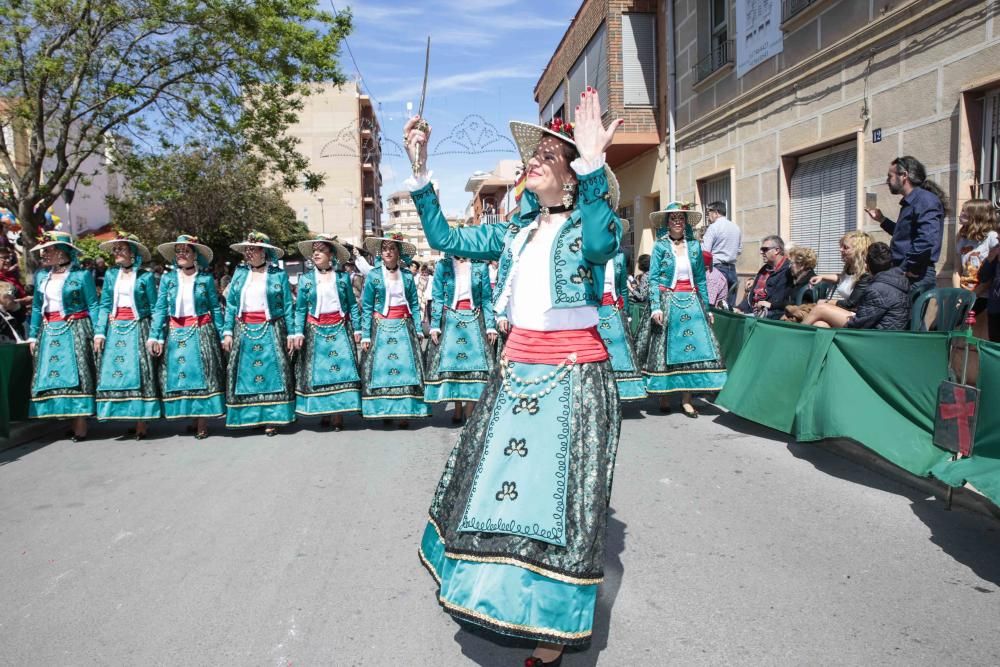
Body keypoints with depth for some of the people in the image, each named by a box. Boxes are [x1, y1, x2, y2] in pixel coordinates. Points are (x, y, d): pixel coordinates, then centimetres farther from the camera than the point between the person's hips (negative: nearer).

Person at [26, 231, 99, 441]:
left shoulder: (82, 274, -4)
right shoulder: (40, 275, 12)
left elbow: (93, 306, -5)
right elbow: (36, 307, 16)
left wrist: (97, 334, -12)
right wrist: (33, 335, 11)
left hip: (75, 330, -6)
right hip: (49, 332, 6)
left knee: (75, 375, -7)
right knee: (51, 376, 4)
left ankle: (80, 427, -4)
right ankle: (67, 418, 10)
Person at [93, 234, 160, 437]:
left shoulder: (145, 276, -1)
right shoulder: (110, 274, 10)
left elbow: (154, 308, -2)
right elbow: (104, 305, 9)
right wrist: (99, 332, 1)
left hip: (137, 329, -4)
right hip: (114, 329, 4)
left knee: (138, 373, -5)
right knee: (113, 372, 0)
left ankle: (141, 423, 0)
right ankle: (121, 414, 10)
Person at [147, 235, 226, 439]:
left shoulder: (206, 278, 1)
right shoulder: (168, 278, 6)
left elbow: (216, 308, 2)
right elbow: (160, 309, 3)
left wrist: (222, 334, -2)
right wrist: (155, 336, -4)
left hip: (202, 333, -2)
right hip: (176, 334, 3)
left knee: (202, 375, -3)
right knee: (179, 375, 4)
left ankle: (203, 423, 2)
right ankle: (192, 420, 14)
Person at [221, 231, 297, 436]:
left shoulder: (279, 275, 1)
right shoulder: (239, 273, 10)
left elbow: (288, 306, -1)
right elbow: (230, 304, 9)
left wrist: (291, 333, -6)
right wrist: (227, 331, 2)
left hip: (270, 332, -3)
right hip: (244, 332, 3)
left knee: (271, 372, -4)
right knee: (245, 373, 4)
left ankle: (271, 419, 1)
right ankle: (250, 417, 13)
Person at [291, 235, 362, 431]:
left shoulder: (343, 277, 4)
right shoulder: (305, 279, 5)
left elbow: (352, 305, 5)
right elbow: (300, 309, 5)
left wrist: (357, 328, 0)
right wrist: (299, 332, -4)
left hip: (340, 330, -1)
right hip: (316, 331, 1)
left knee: (341, 369, -5)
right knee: (318, 371, 2)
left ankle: (338, 414, 1)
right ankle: (324, 412, 12)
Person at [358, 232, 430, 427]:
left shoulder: (407, 276, 5)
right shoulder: (373, 275, 1)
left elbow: (415, 305, 7)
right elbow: (366, 307, 0)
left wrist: (418, 330, 0)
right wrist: (365, 335, -5)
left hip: (404, 327, 1)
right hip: (381, 328, -1)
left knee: (406, 368, -4)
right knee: (381, 368, -1)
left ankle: (405, 413, 0)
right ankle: (384, 412, 7)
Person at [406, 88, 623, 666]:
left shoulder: (590, 221, -6)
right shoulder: (515, 229, 12)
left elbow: (600, 245, -31)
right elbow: (447, 239, 11)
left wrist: (593, 164, -40)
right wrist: (421, 171, 5)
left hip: (574, 374, -6)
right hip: (518, 366, 6)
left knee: (559, 490, 0)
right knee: (499, 478, 15)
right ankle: (501, 592, 40)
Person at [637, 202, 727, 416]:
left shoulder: (694, 246, 10)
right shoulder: (660, 246, 0)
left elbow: (701, 279, 11)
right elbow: (653, 279, -6)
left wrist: (706, 308, 8)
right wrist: (655, 307, -16)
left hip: (691, 303, 3)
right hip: (667, 302, -3)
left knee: (692, 347, -3)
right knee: (665, 349, 2)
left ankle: (686, 399, 2)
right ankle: (663, 396, 12)